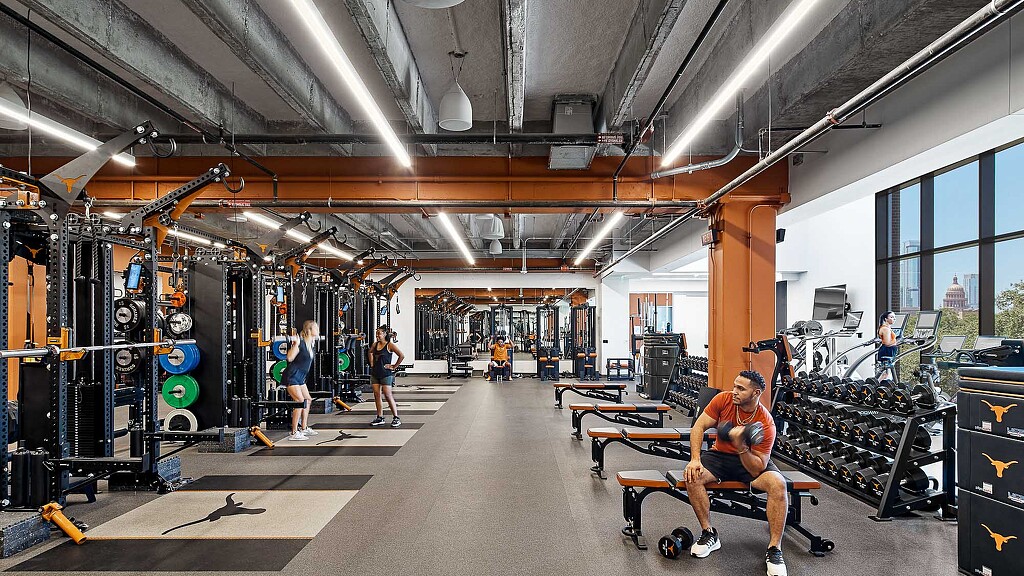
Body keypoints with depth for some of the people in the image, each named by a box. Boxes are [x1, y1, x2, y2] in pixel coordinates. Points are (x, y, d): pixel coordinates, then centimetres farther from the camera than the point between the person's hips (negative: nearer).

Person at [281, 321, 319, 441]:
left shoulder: (311, 343, 7)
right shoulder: (301, 343, -18)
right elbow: (290, 358, -30)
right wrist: (296, 343, -33)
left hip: (300, 377, 10)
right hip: (292, 376, -10)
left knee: (308, 400, 14)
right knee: (300, 401, -15)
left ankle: (304, 428, 25)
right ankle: (294, 433, -11)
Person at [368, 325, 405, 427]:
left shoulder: (389, 345, -10)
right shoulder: (375, 344, 8)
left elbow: (402, 356, -15)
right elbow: (370, 353, 29)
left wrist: (394, 366, -11)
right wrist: (371, 363, 17)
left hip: (386, 374, -7)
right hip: (375, 373, 7)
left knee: (388, 395, -7)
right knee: (376, 395, 8)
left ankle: (396, 418, 0)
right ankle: (380, 418, 17)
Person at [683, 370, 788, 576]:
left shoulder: (766, 424, -23)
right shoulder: (723, 399, -16)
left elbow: (757, 470, -25)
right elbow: (698, 427, -13)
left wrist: (740, 445, -41)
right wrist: (695, 459, -24)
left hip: (750, 461, -2)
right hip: (721, 455, 2)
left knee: (778, 484, -31)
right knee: (692, 476, -27)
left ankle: (774, 549, -18)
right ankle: (709, 534, -9)